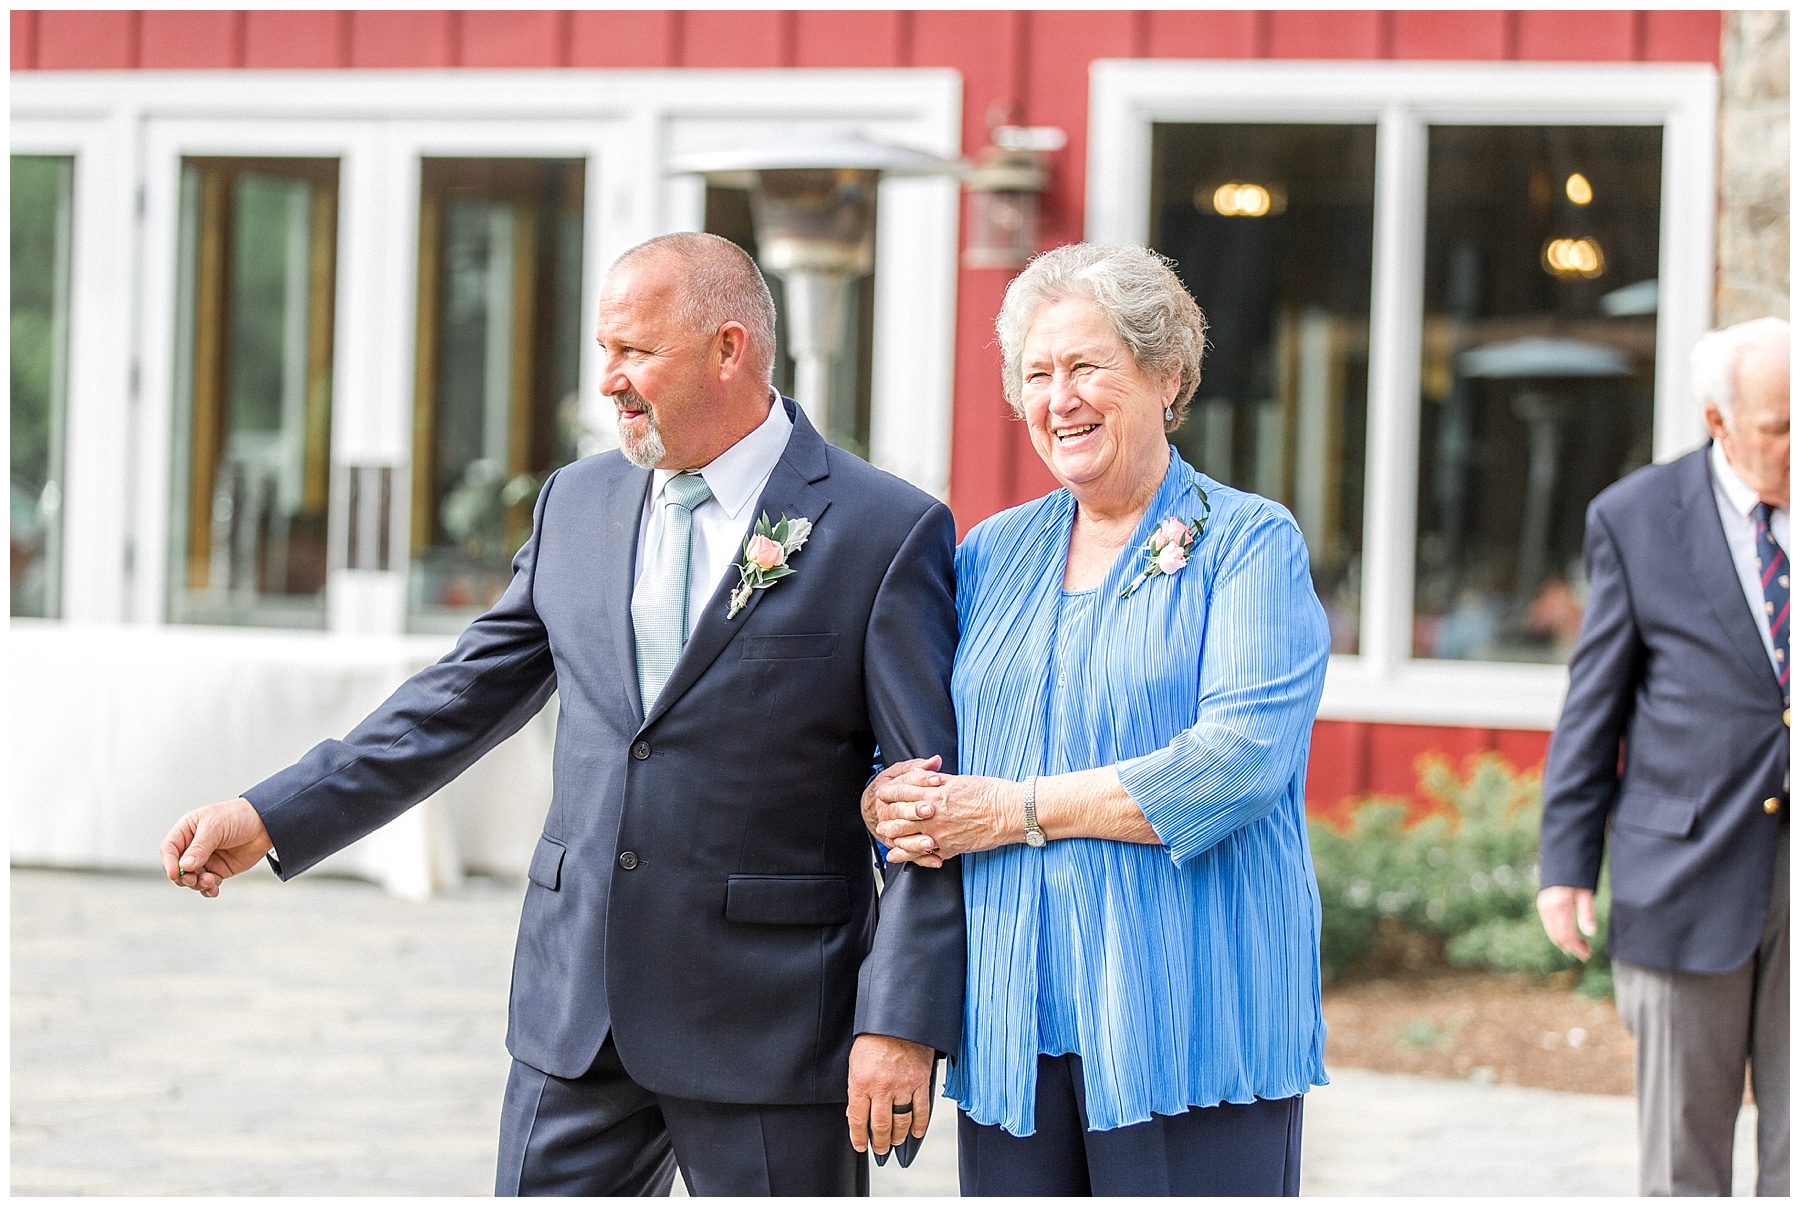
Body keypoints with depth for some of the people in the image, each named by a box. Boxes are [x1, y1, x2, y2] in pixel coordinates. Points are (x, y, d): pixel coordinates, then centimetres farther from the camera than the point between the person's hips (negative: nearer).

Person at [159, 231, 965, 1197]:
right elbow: (464, 700, 15)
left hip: (768, 1034, -5)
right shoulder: (577, 504, 10)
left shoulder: (888, 533, -7)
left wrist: (903, 1022, -16)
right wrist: (270, 820, 6)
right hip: (576, 1015, 5)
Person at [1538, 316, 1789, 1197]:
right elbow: (1593, 704, 3)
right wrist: (1567, 861, 0)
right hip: (1690, 875, -1)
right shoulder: (1635, 519, 1)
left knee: (1796, 1153, 3)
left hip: (1795, 870, 1)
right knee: (1683, 1157, 5)